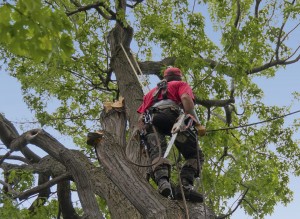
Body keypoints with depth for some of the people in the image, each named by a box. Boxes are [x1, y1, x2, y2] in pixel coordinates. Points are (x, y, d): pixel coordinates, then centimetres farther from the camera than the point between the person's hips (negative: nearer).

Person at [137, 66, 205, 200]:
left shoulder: (152, 91, 43)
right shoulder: (181, 84, 30)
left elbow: (140, 118, 29)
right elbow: (185, 98, 3)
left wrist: (144, 138, 28)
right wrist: (197, 123, -2)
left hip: (150, 121, 4)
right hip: (170, 115, -4)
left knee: (157, 154, -19)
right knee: (194, 154, 0)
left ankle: (162, 181, -46)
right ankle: (186, 184, -23)